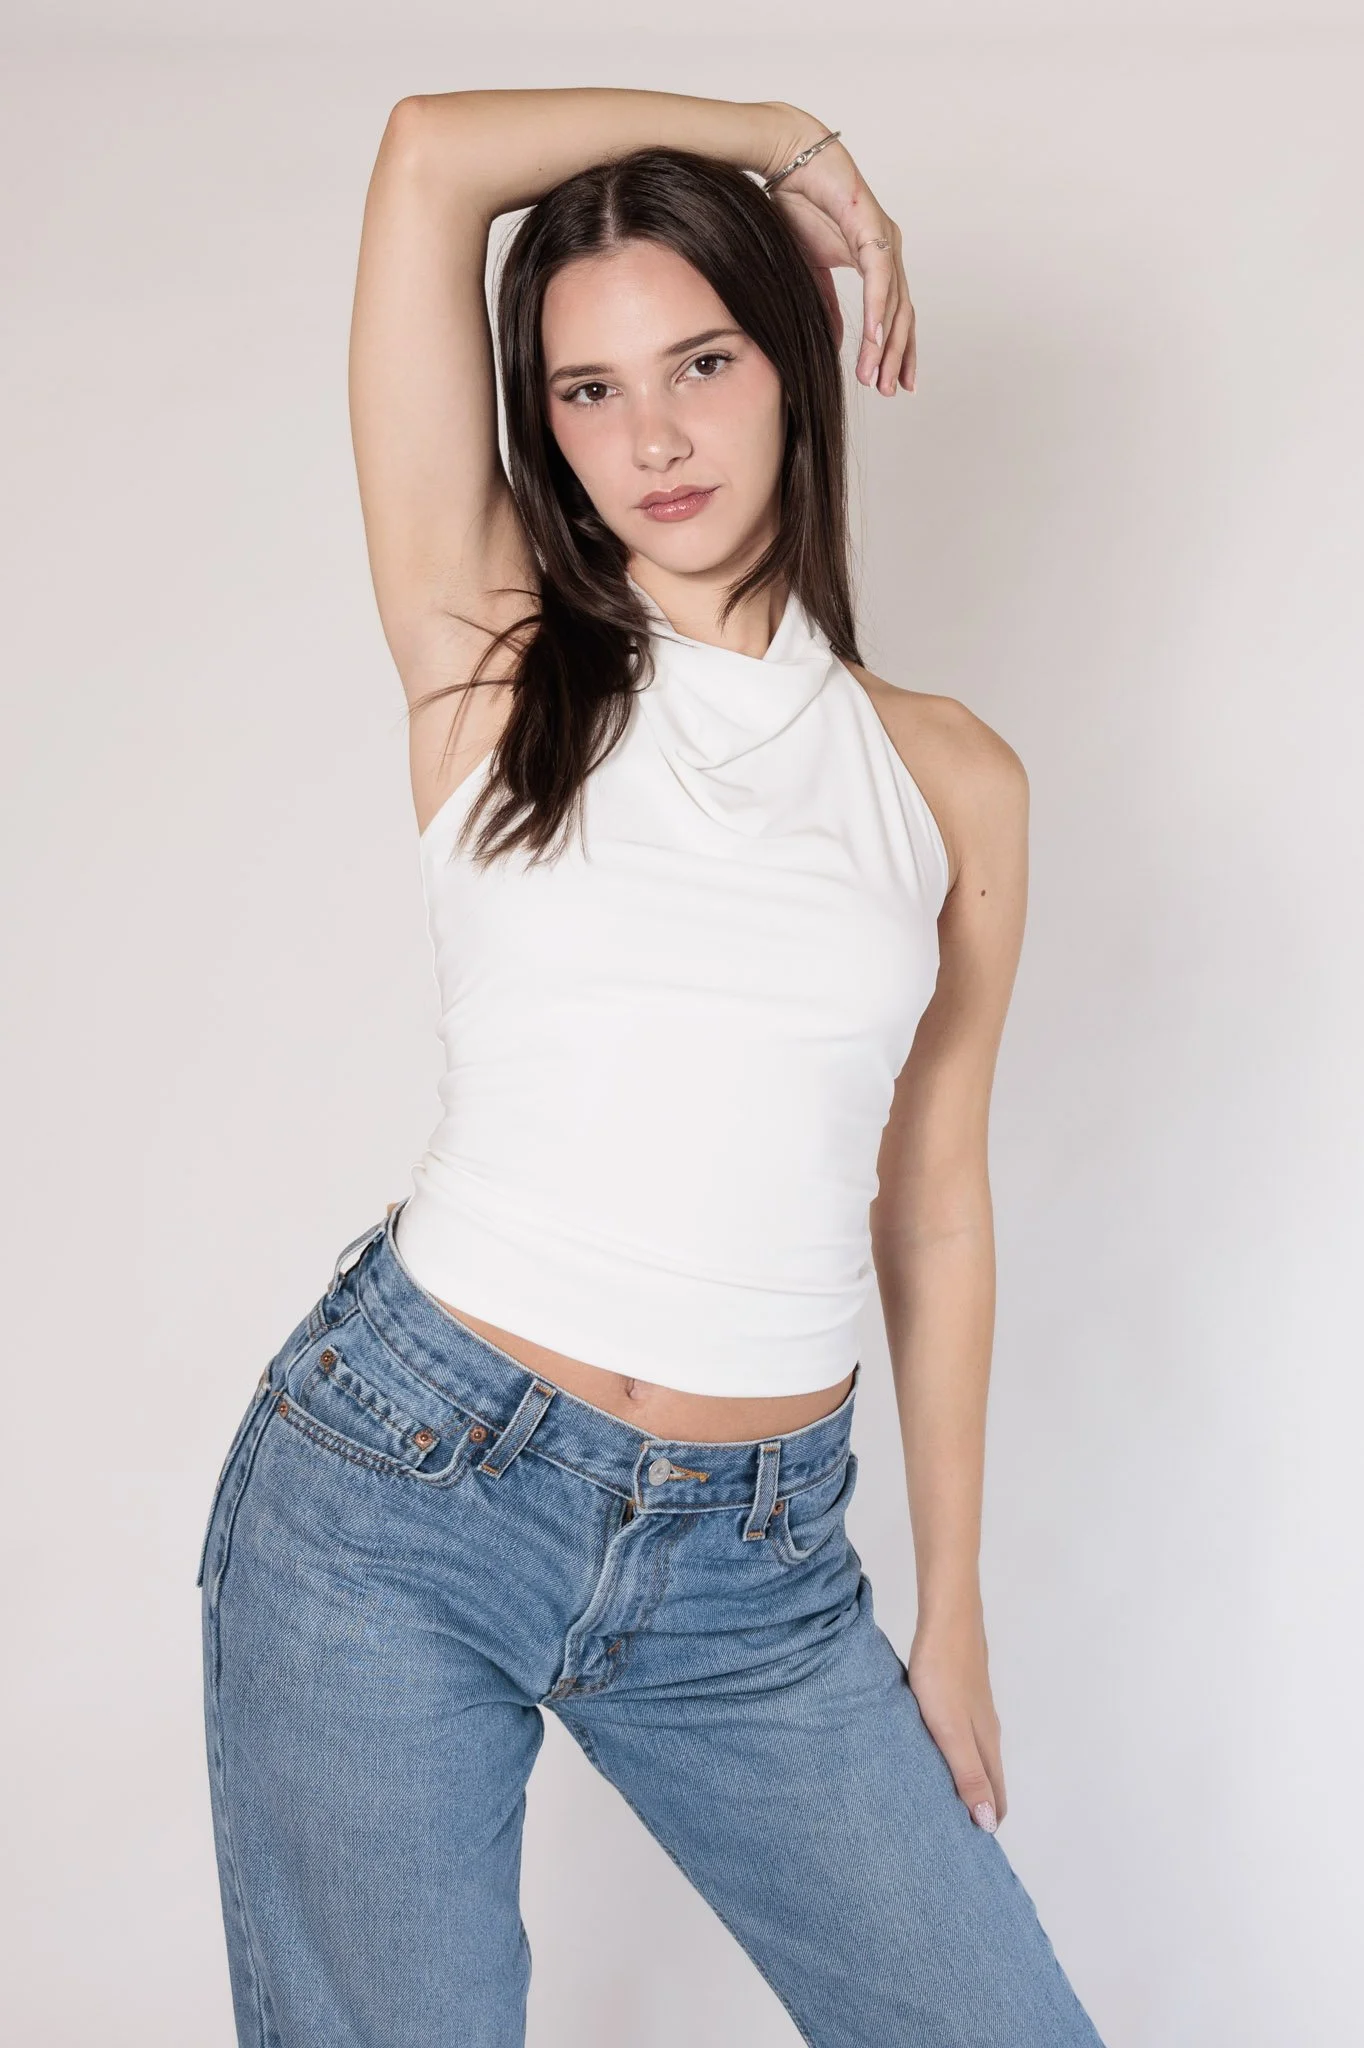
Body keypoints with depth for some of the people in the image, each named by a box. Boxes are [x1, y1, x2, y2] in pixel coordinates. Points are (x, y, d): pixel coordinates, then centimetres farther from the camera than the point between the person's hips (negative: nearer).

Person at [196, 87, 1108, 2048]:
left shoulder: (950, 776, 6)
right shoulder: (494, 663, 1)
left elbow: (933, 1201, 11)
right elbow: (431, 151, -5)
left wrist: (951, 1616, 13)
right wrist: (786, 133, 8)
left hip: (757, 1567, 3)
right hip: (404, 1487, -2)